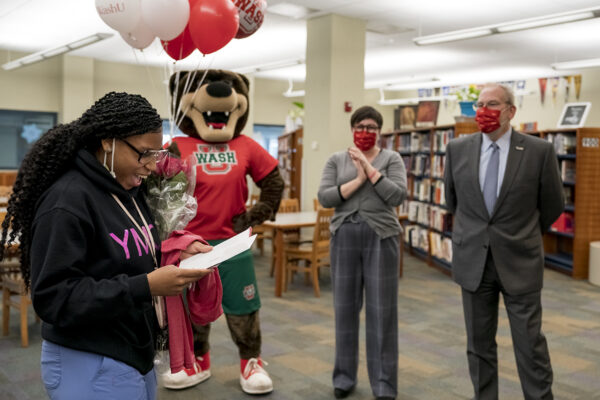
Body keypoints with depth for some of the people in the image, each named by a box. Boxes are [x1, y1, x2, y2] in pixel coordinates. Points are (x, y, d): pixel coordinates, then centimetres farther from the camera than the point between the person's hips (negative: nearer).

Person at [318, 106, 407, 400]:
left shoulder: (392, 159, 3)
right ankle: (344, 375, 23)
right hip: (344, 236, 2)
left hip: (381, 237, -2)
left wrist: (369, 169, -14)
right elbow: (324, 198, -4)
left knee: (382, 310, 2)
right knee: (345, 307, 9)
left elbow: (398, 196, -10)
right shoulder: (336, 160, 8)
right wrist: (358, 181, -13)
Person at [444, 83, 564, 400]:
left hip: (519, 262, -2)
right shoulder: (457, 149, 0)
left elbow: (553, 206, 5)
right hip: (473, 261, 3)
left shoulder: (539, 151, -7)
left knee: (530, 345, 3)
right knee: (479, 345, 12)